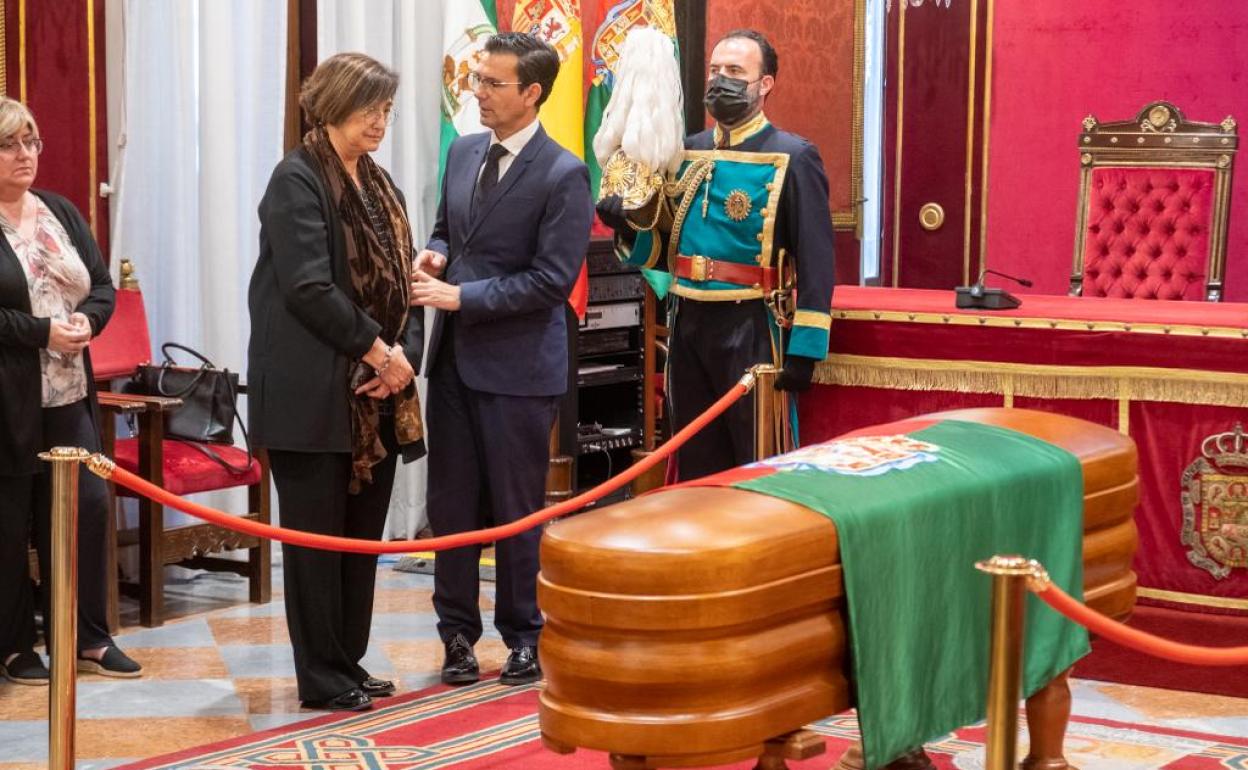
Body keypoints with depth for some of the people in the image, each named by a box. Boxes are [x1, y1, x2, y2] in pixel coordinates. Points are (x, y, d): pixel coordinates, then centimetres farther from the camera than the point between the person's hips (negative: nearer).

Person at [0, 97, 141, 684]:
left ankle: (88, 637, 17)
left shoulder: (62, 213, 11)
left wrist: (88, 319, -8)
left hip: (68, 394, 6)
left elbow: (103, 286, 12)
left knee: (88, 506, 5)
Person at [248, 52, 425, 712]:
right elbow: (309, 287, -18)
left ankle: (349, 663, 20)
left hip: (375, 394, 8)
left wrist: (405, 352, -4)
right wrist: (377, 350, -13)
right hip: (314, 395, -7)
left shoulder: (379, 185, 15)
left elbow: (401, 280, 13)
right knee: (317, 534, 0)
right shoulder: (297, 180, -9)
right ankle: (321, 679, 7)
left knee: (362, 533, 10)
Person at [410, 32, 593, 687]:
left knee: (517, 508, 4)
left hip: (517, 362, -6)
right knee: (451, 502, 9)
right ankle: (458, 633, 20)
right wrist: (434, 255, -1)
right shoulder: (463, 152, 9)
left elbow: (551, 280, -17)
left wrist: (462, 297, -18)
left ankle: (524, 636, 19)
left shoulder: (562, 175, -13)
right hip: (453, 355, 6)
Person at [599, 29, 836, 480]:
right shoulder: (686, 153, 10)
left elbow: (815, 261, -11)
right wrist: (629, 226, -5)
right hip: (687, 325, 6)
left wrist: (804, 349, -16)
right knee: (695, 466, 14)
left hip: (751, 329, -6)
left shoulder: (792, 158, -8)